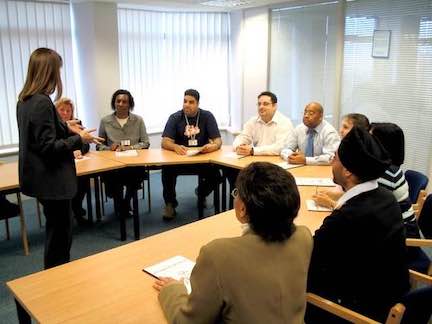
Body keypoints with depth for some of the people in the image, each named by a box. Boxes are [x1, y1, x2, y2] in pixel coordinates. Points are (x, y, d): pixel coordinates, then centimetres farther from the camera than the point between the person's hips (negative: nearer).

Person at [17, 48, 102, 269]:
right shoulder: (42, 102, -22)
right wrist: (79, 139, -13)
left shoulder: (25, 99, 6)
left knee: (58, 229, 23)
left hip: (40, 176, 10)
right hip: (50, 178, -10)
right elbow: (49, 147, -23)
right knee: (59, 232, 5)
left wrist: (66, 127, 10)